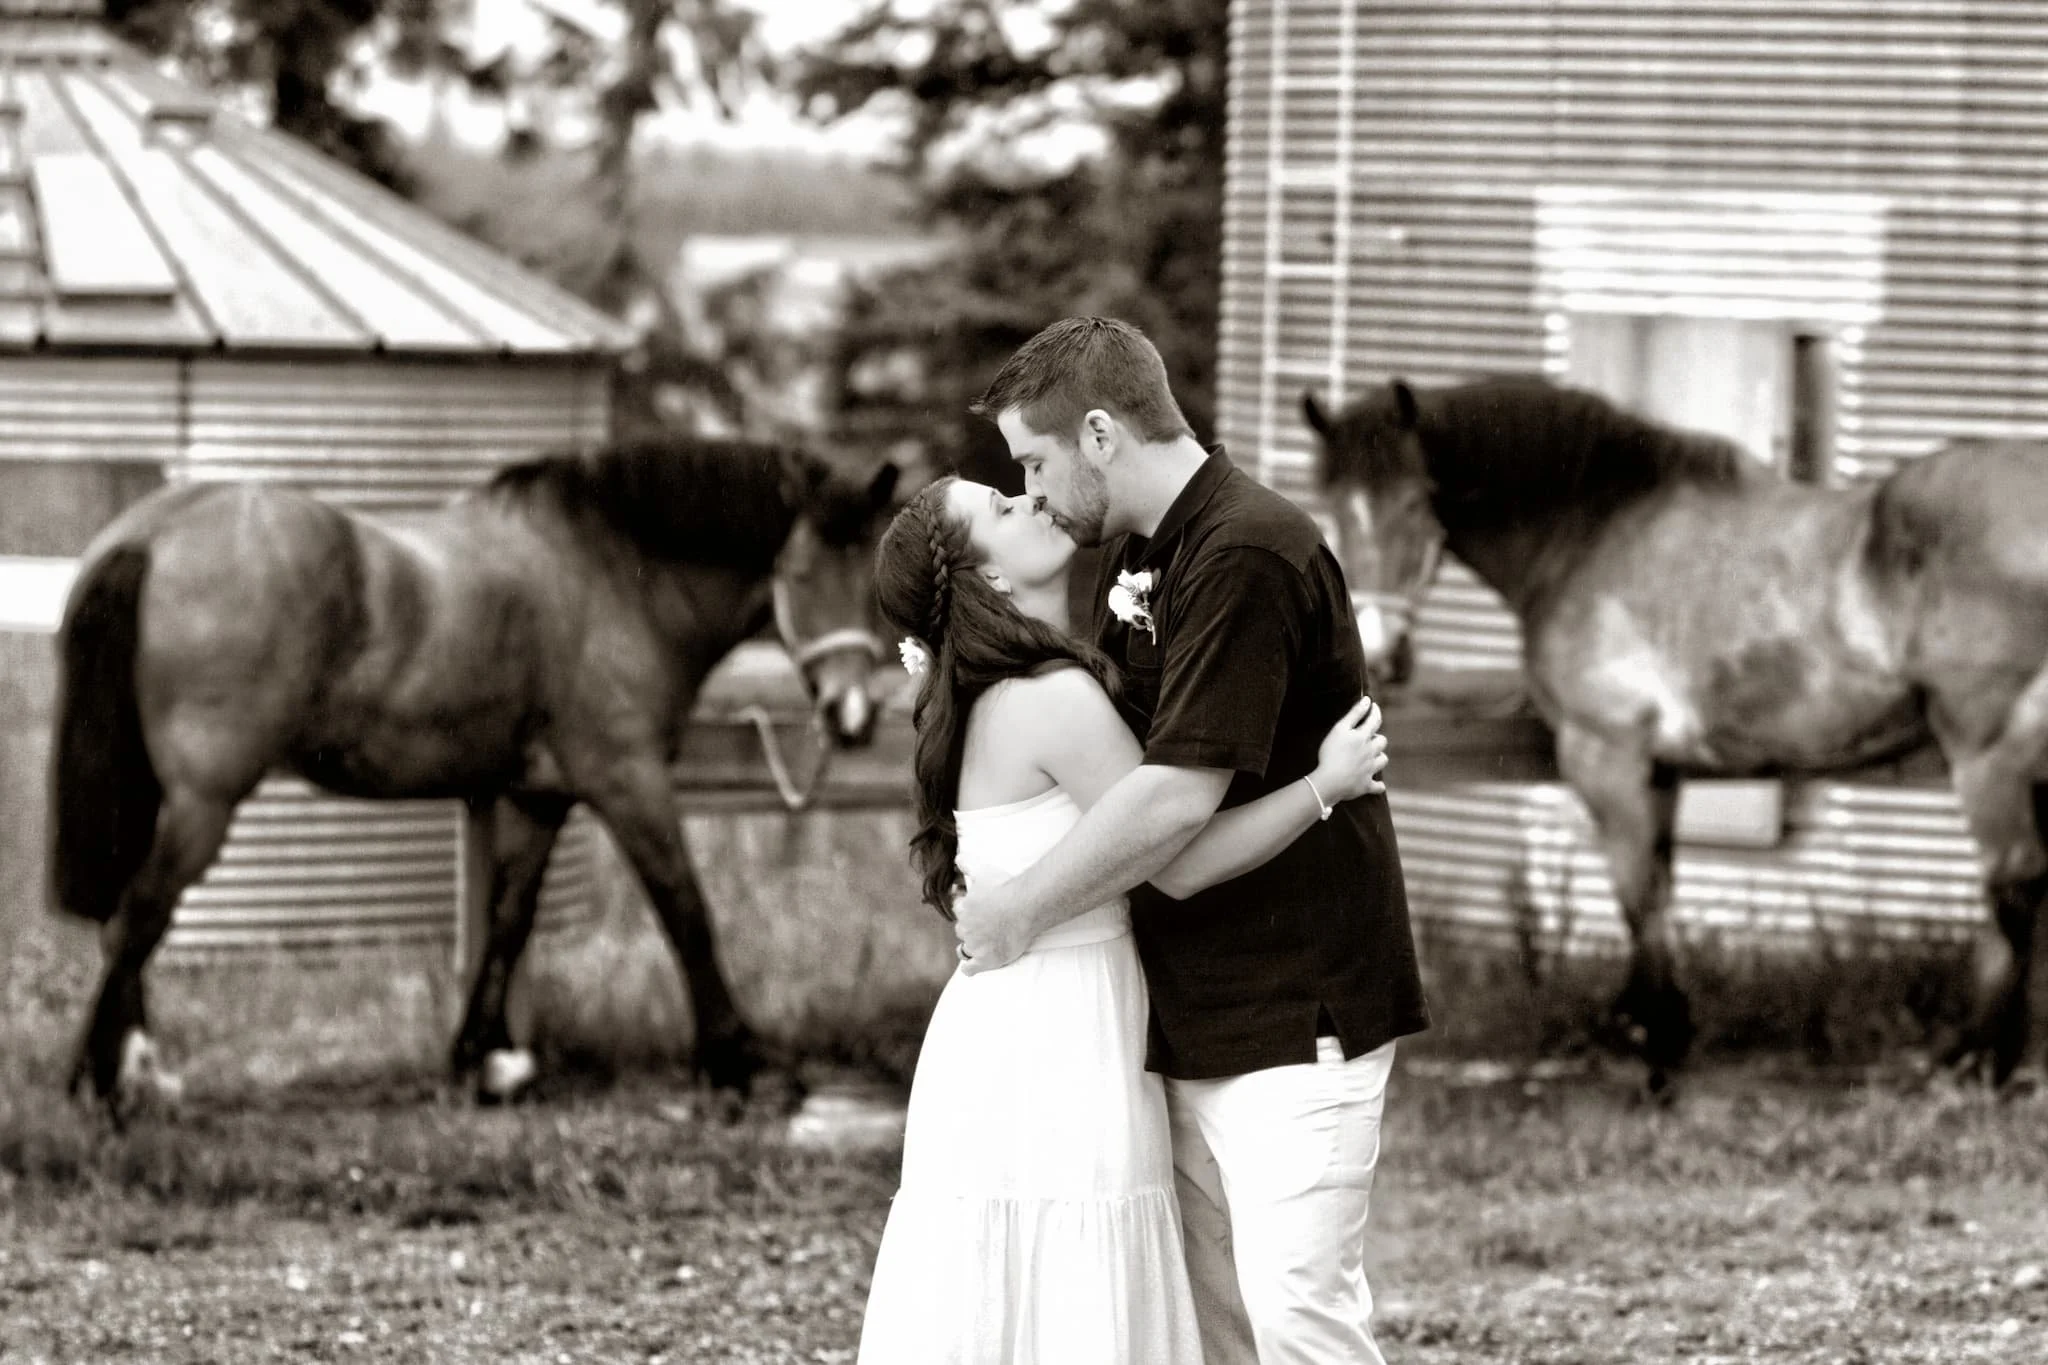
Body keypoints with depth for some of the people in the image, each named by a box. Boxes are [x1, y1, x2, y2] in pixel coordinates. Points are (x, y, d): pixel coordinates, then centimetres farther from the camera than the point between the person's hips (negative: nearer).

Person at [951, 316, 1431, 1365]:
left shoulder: (1248, 557, -18)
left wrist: (1019, 913, -13)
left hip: (1293, 1010, -10)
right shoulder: (1130, 556, 13)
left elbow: (1179, 797, -22)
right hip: (1194, 1008, 10)